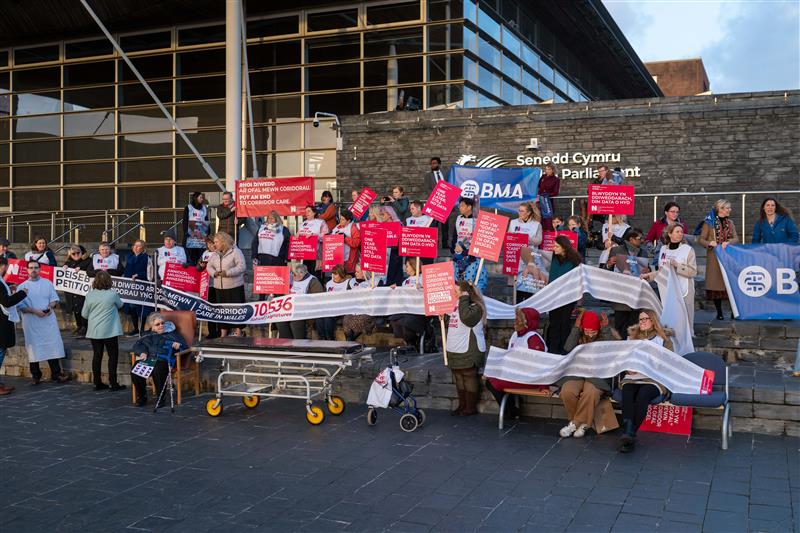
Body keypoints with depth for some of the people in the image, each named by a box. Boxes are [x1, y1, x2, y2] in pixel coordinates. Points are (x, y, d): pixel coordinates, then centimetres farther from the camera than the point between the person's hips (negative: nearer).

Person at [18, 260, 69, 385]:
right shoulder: (23, 287, 1)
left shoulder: (47, 283, 8)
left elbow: (54, 299, 10)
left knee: (53, 346, 0)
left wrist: (51, 307, -11)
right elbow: (21, 306, -4)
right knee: (34, 348, 4)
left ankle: (56, 374, 5)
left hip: (48, 320, 1)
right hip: (31, 322, -1)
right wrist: (34, 311, -17)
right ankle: (36, 376, 14)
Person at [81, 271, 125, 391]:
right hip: (109, 331, -4)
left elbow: (84, 314, 5)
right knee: (113, 355, 4)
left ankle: (97, 383, 15)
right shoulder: (112, 294, -10)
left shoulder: (90, 295, -1)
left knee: (97, 356, 10)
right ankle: (113, 383, 2)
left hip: (94, 331, 4)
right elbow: (120, 305, 9)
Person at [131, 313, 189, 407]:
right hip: (148, 360, 4)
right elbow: (137, 345, 21)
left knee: (157, 371, -39)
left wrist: (179, 345, -8)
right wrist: (142, 352, -1)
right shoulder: (149, 336, 32)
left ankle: (161, 398, -24)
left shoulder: (173, 334, 24)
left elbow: (185, 347, 16)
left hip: (163, 360, -4)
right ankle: (141, 396, -7)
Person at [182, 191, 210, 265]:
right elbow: (185, 222, 1)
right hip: (191, 236, -3)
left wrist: (208, 234, 8)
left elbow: (207, 222, 16)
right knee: (191, 259, -6)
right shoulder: (188, 208, 5)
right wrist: (186, 233, -9)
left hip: (202, 236, 3)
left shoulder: (204, 208, 15)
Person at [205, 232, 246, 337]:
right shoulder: (215, 254, 14)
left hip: (234, 287, -6)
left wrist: (227, 272, -22)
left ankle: (238, 334, 6)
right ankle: (223, 334, 18)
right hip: (219, 287, 6)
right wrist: (214, 273, -8)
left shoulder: (235, 251, -7)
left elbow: (242, 267, -15)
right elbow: (209, 266, 14)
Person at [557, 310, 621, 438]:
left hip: (598, 375, -2)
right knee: (567, 391, -30)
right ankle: (583, 422, -6)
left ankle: (578, 422, -12)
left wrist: (606, 329, -13)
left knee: (590, 393, -36)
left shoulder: (605, 336, 5)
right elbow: (568, 349, -8)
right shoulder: (578, 336, 9)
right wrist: (576, 328, -9)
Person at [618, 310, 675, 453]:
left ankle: (629, 434, -38)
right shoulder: (632, 337, 27)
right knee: (627, 395, -33)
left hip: (654, 379, -2)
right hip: (632, 377, 2)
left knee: (642, 396, -35)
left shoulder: (663, 339, 17)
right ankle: (628, 433, -47)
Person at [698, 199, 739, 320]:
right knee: (716, 284, -2)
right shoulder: (709, 222, 1)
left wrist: (728, 242, -15)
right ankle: (719, 312, 6)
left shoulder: (730, 222, 14)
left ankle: (734, 311, 6)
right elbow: (700, 240, 0)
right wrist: (709, 243, -20)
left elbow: (736, 238, 5)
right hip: (714, 258, -3)